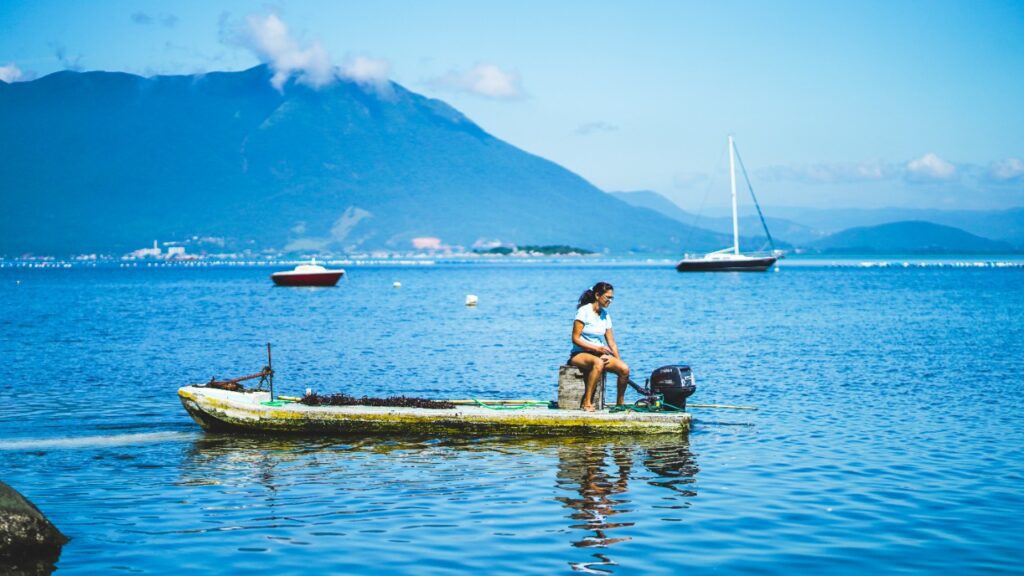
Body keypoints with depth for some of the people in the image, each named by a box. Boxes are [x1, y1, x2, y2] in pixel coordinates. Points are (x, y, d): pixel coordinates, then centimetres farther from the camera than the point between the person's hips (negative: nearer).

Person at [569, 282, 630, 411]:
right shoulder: (584, 311, -9)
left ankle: (620, 403, 1)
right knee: (598, 363, -40)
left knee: (624, 369, -18)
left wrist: (618, 361, -1)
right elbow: (575, 339, -14)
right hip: (580, 354, -6)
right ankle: (587, 403, -38)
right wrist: (596, 348, -22)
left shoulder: (605, 315, 12)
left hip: (599, 354, 6)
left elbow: (611, 342, 12)